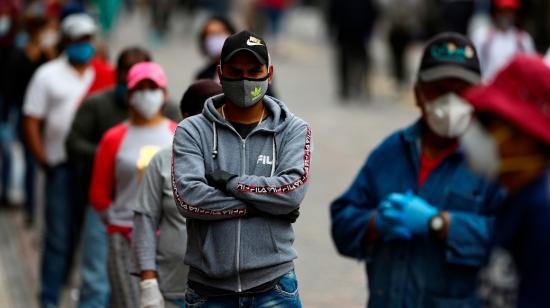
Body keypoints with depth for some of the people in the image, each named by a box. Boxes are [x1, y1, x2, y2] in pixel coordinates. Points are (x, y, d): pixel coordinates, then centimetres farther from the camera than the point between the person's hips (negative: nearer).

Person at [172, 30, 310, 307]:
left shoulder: (293, 130, 6)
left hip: (272, 285, -1)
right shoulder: (192, 131, 4)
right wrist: (261, 206, -9)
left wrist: (230, 181, -10)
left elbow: (293, 190, -11)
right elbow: (188, 197, -11)